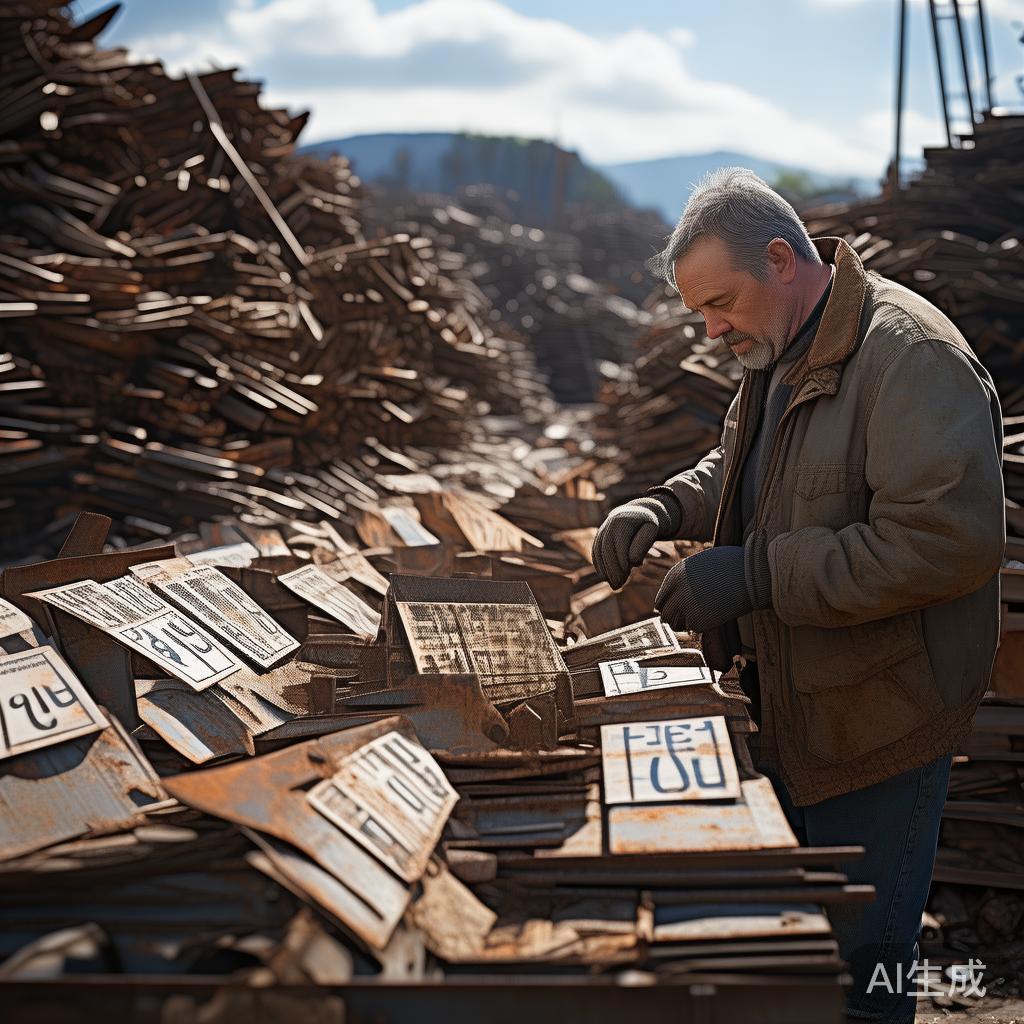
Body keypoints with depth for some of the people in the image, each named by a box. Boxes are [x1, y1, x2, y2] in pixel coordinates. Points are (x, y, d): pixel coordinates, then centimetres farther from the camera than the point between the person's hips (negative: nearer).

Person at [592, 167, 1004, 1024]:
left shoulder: (910, 353, -22)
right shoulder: (779, 357, 10)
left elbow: (950, 541, -29)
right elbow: (741, 468, 27)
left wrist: (754, 574, -28)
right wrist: (665, 508, 4)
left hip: (877, 722, -9)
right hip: (787, 708, 9)